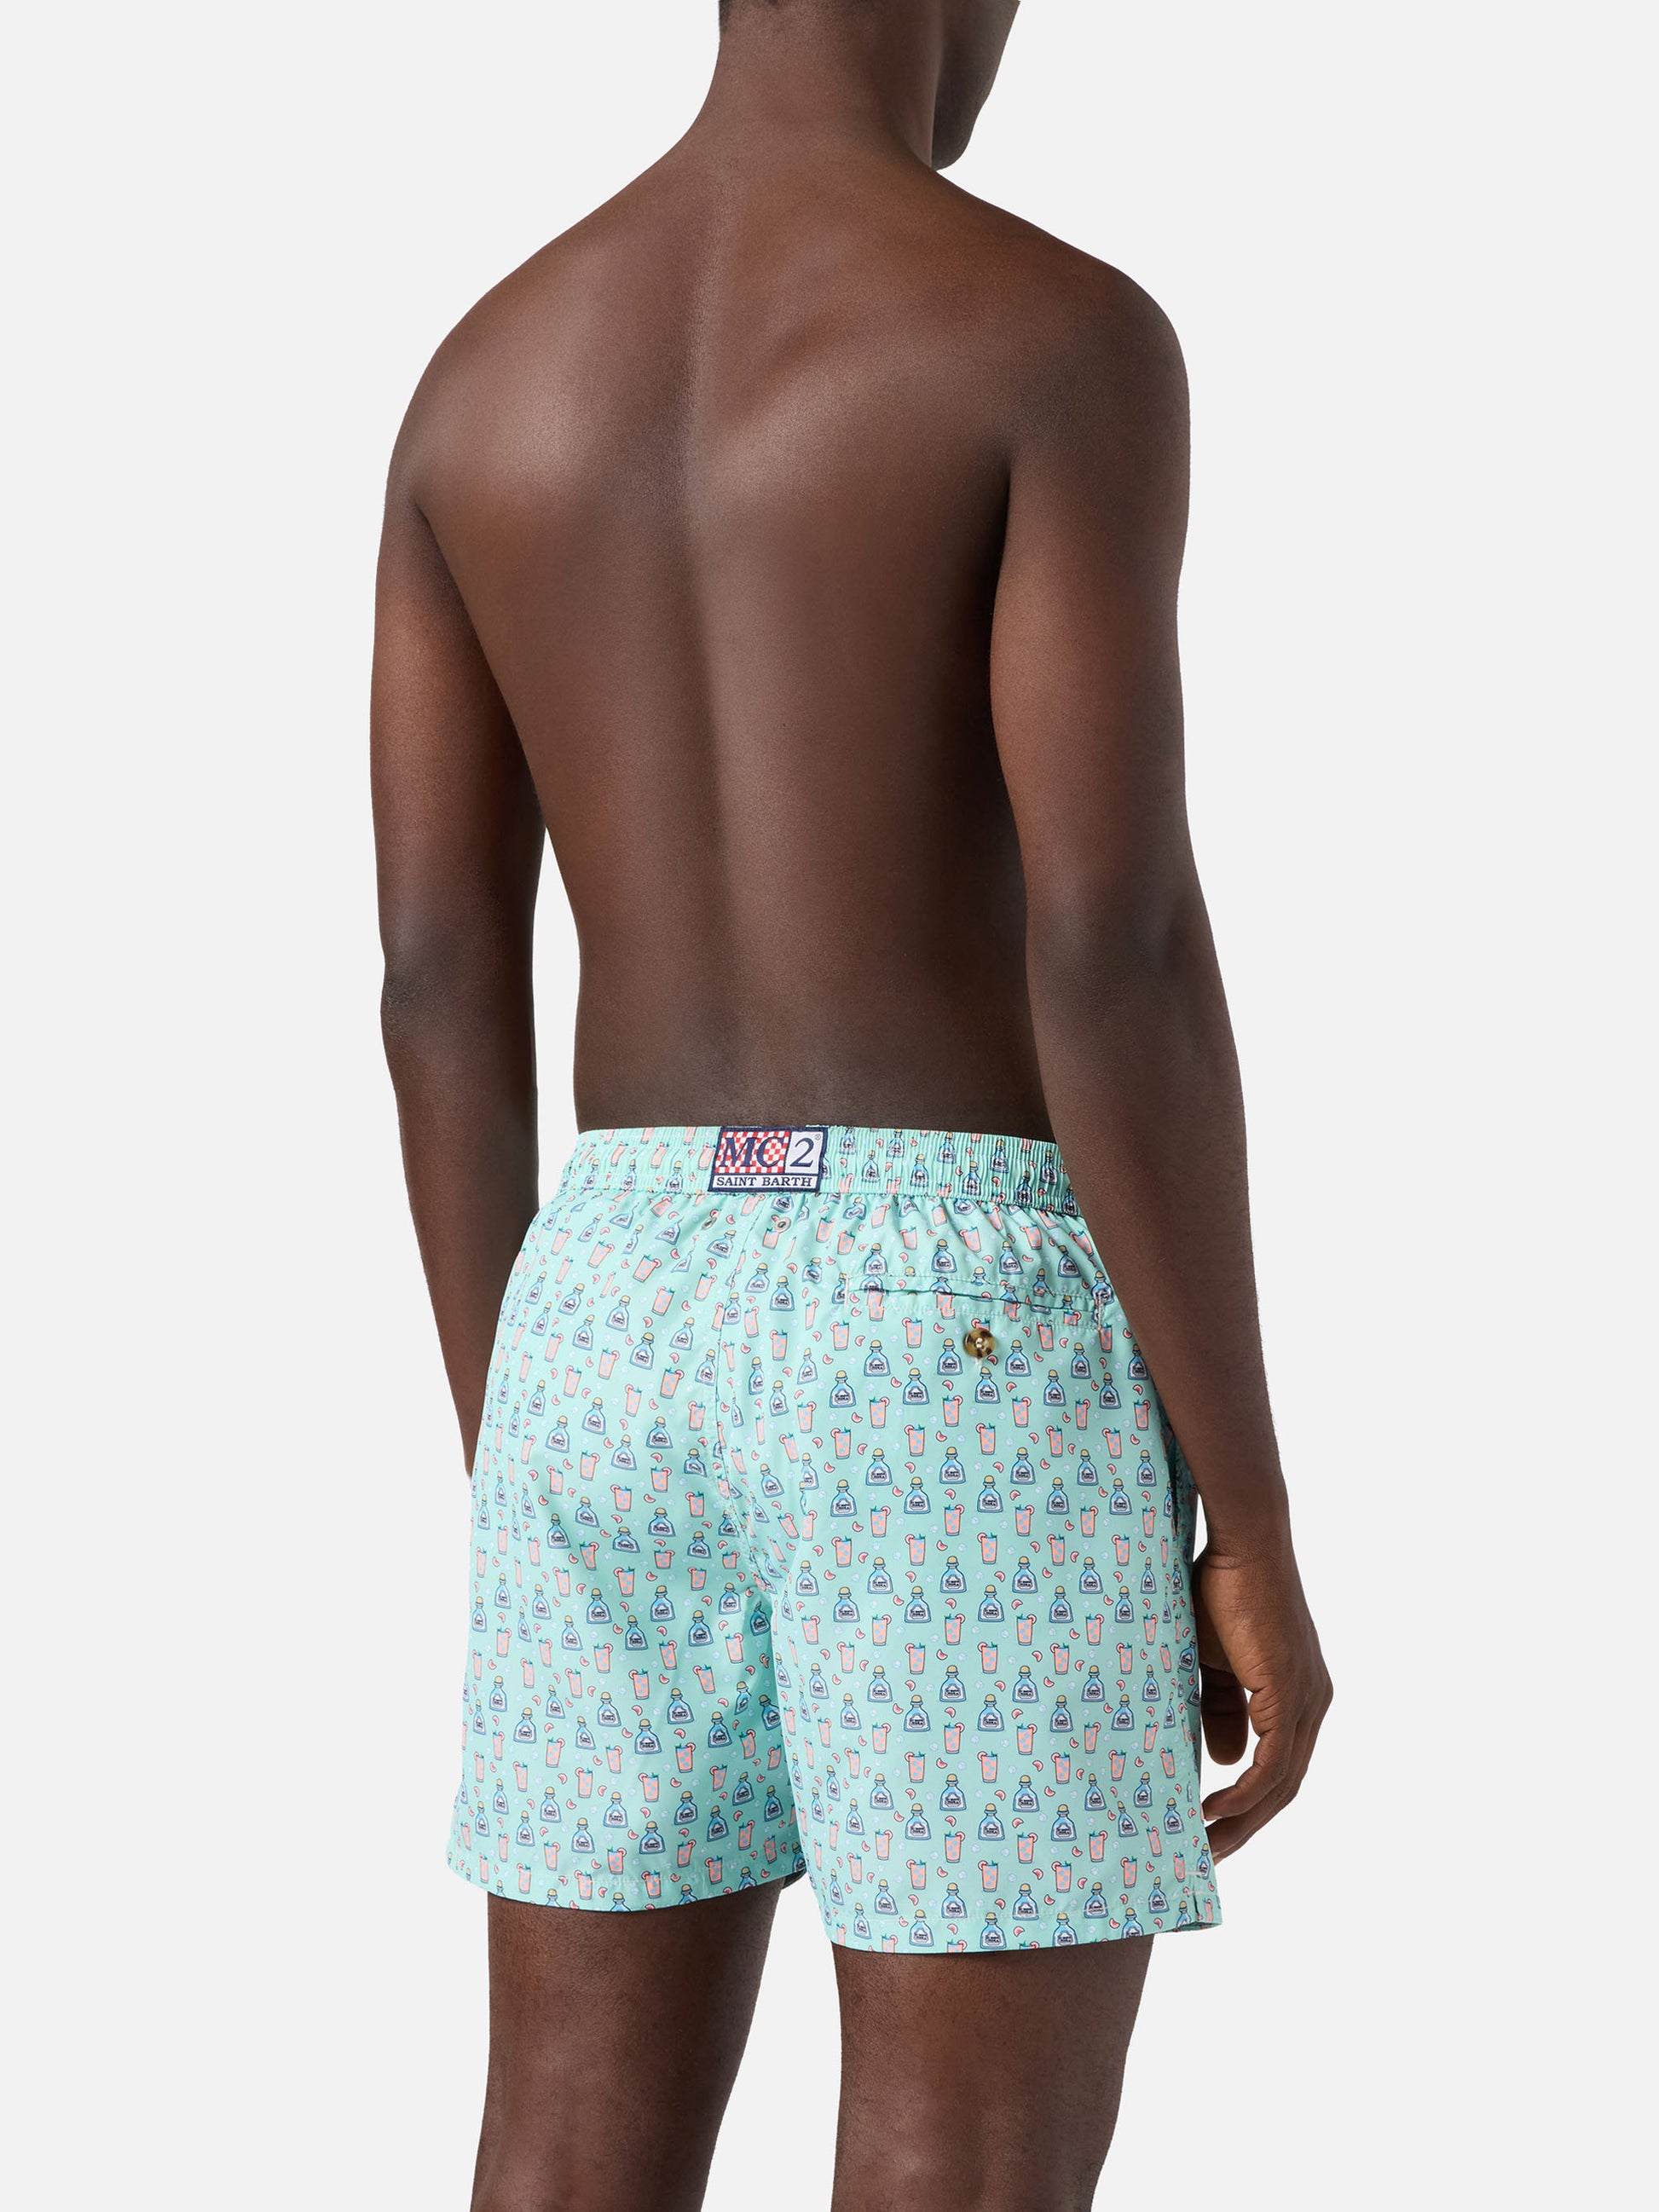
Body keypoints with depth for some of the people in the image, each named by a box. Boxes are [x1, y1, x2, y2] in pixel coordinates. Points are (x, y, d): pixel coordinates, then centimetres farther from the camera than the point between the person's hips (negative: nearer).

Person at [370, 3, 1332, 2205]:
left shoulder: (483, 375, 10)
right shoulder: (1063, 334, -9)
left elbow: (439, 990, 9)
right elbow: (1119, 961, -17)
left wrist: (514, 1487, 17)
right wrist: (1257, 1535, -10)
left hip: (617, 1335, 6)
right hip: (964, 1360, -6)